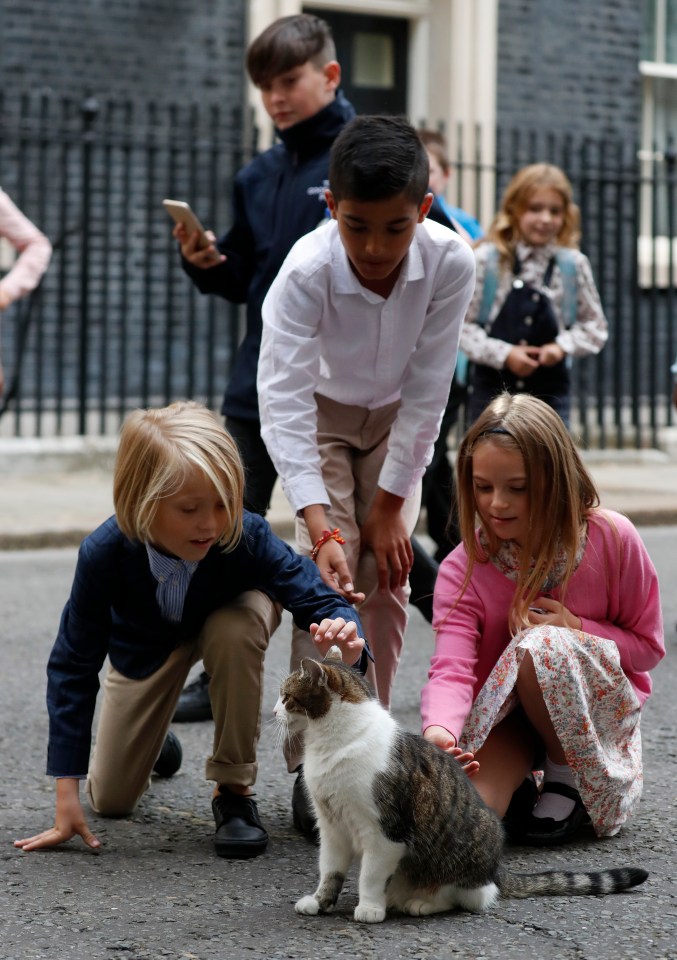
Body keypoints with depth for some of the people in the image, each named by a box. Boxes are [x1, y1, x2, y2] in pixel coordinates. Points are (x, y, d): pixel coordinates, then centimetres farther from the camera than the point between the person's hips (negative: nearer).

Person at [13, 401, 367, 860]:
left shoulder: (247, 537, -40)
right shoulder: (104, 553, -39)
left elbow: (316, 595, -34)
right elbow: (73, 664, -31)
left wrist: (345, 636, -62)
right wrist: (67, 797, -32)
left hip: (224, 621, 0)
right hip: (146, 645, 1)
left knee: (238, 626, -39)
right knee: (111, 800, -1)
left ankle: (235, 788, -18)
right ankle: (154, 741, 38)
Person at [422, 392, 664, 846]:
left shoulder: (612, 539, -14)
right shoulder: (462, 570, -13)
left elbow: (648, 646, -2)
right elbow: (452, 667, -28)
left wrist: (578, 630, -21)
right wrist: (439, 732, -51)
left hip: (597, 703, 0)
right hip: (504, 712, 1)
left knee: (539, 645, -36)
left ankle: (570, 776, -11)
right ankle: (515, 785, 6)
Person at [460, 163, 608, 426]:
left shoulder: (573, 265, 0)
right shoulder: (486, 260, -6)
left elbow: (595, 326, 8)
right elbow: (462, 324, -6)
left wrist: (563, 346, -10)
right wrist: (504, 354, -16)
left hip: (550, 390, 1)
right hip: (492, 386, -1)